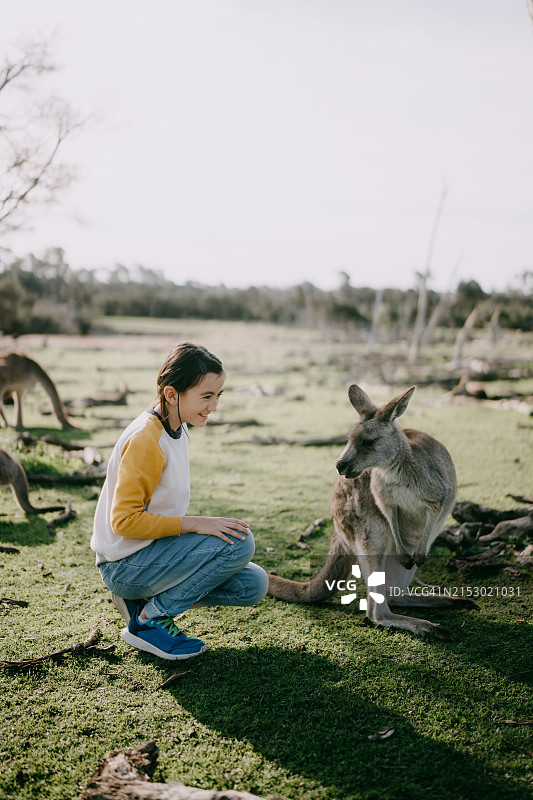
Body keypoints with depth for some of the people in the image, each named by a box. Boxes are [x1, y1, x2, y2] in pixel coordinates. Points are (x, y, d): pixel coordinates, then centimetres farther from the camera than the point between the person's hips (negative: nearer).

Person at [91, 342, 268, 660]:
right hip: (125, 565, -9)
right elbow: (124, 520, -24)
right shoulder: (145, 440, -23)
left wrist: (195, 527, 4)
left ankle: (143, 600, 8)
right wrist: (195, 524, -24)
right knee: (239, 541, -21)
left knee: (254, 586, 3)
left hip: (155, 550, 9)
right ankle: (148, 620, -9)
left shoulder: (176, 428, 5)